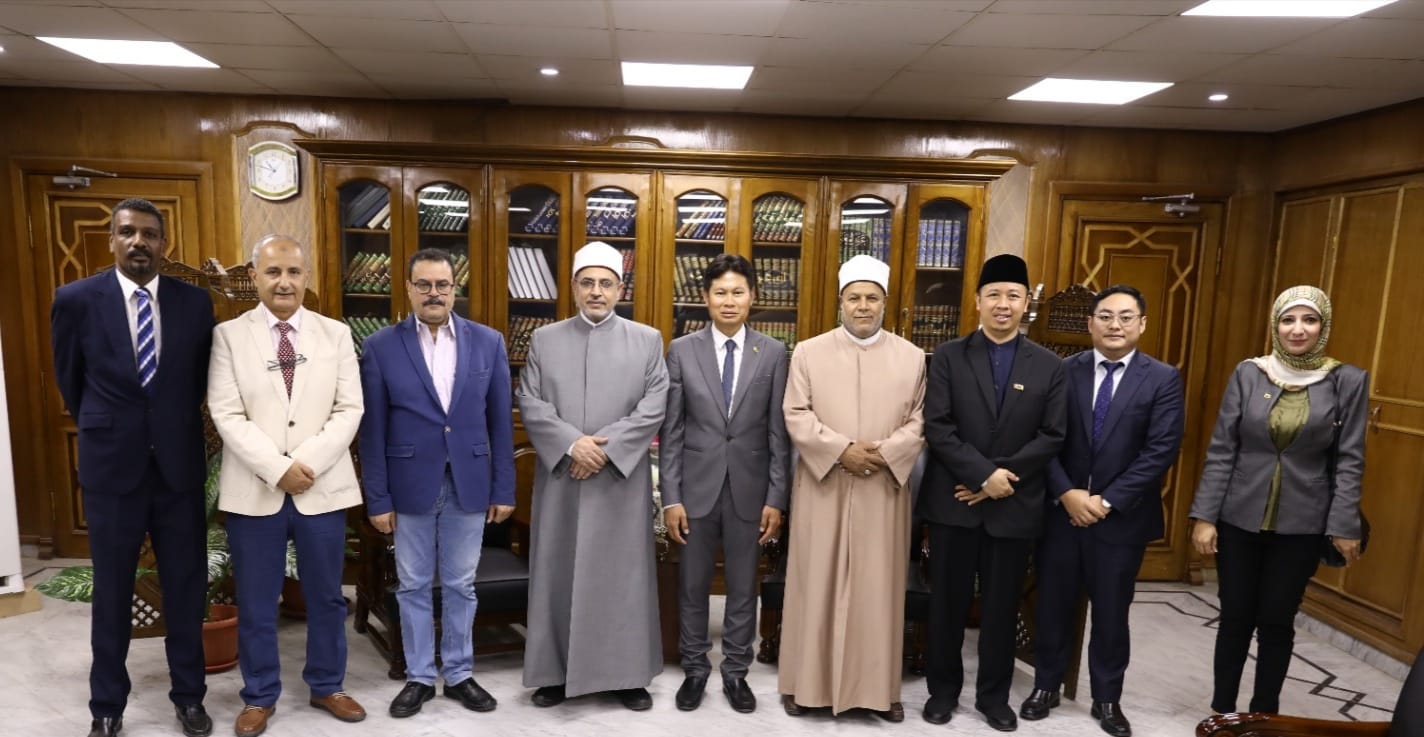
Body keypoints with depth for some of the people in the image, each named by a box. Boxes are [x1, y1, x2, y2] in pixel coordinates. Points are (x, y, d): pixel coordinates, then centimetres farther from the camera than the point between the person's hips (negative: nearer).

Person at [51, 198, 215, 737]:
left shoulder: (196, 302, -2)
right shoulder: (76, 300, -5)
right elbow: (69, 380, 8)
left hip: (179, 466, 1)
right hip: (111, 467, -1)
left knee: (186, 587, 10)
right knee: (111, 593, 12)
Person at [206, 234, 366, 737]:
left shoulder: (336, 334, 4)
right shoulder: (228, 335, 1)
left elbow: (349, 410, -2)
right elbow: (227, 415, -7)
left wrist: (308, 463, -14)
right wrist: (278, 469, -16)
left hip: (323, 488, 1)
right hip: (254, 491, -1)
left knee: (326, 596, 12)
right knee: (256, 602, 11)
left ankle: (326, 686, 31)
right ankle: (259, 696, 30)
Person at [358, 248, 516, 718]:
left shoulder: (488, 342, 0)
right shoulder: (381, 347, -3)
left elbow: (500, 421, 1)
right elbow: (373, 430, -2)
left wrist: (504, 489, 0)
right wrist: (377, 498, -3)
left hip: (469, 486, 1)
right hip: (411, 487, 0)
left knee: (460, 586, 13)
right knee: (413, 587, 12)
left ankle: (458, 674, 29)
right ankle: (419, 677, 29)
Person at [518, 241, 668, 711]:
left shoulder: (647, 340, 4)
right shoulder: (544, 339, 7)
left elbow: (654, 407, -5)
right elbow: (529, 403, 0)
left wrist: (605, 448, -14)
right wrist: (572, 444, -14)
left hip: (622, 481, -1)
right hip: (560, 478, 1)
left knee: (623, 576, 6)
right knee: (559, 575, 9)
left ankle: (628, 674, 20)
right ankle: (557, 672, 24)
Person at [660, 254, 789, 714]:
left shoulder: (773, 353, 0)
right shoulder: (682, 350, -1)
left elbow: (779, 432, 0)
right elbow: (670, 430, -2)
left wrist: (776, 498, -3)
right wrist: (670, 497, -5)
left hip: (749, 490, 0)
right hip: (697, 488, 0)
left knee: (743, 588, 12)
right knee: (692, 586, 12)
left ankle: (735, 672, 30)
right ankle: (695, 669, 32)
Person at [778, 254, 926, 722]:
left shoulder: (912, 357, 5)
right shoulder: (809, 352, 2)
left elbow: (920, 421, 2)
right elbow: (796, 416, -4)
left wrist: (885, 453, -14)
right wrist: (841, 449, -15)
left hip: (884, 490, 1)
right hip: (822, 487, 0)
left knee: (878, 587, 8)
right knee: (816, 584, 7)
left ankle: (878, 686, 22)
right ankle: (807, 681, 21)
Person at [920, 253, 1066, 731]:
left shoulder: (1049, 366, 4)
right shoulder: (948, 357, -1)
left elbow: (1052, 436, -2)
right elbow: (936, 427, -9)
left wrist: (1004, 478, -12)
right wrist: (984, 474, -17)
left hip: (1014, 506, 1)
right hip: (954, 502, -1)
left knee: (1002, 606, 13)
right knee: (948, 602, 10)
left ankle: (993, 695, 30)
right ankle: (943, 689, 28)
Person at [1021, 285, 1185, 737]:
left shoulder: (1163, 379, -3)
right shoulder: (1063, 371, 0)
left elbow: (1161, 450, -10)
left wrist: (1107, 501, -15)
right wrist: (1066, 493, -15)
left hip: (1122, 517, -1)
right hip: (1061, 510, 1)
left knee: (1112, 613, 13)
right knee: (1053, 606, 12)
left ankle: (1107, 699, 31)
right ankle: (1046, 686, 30)